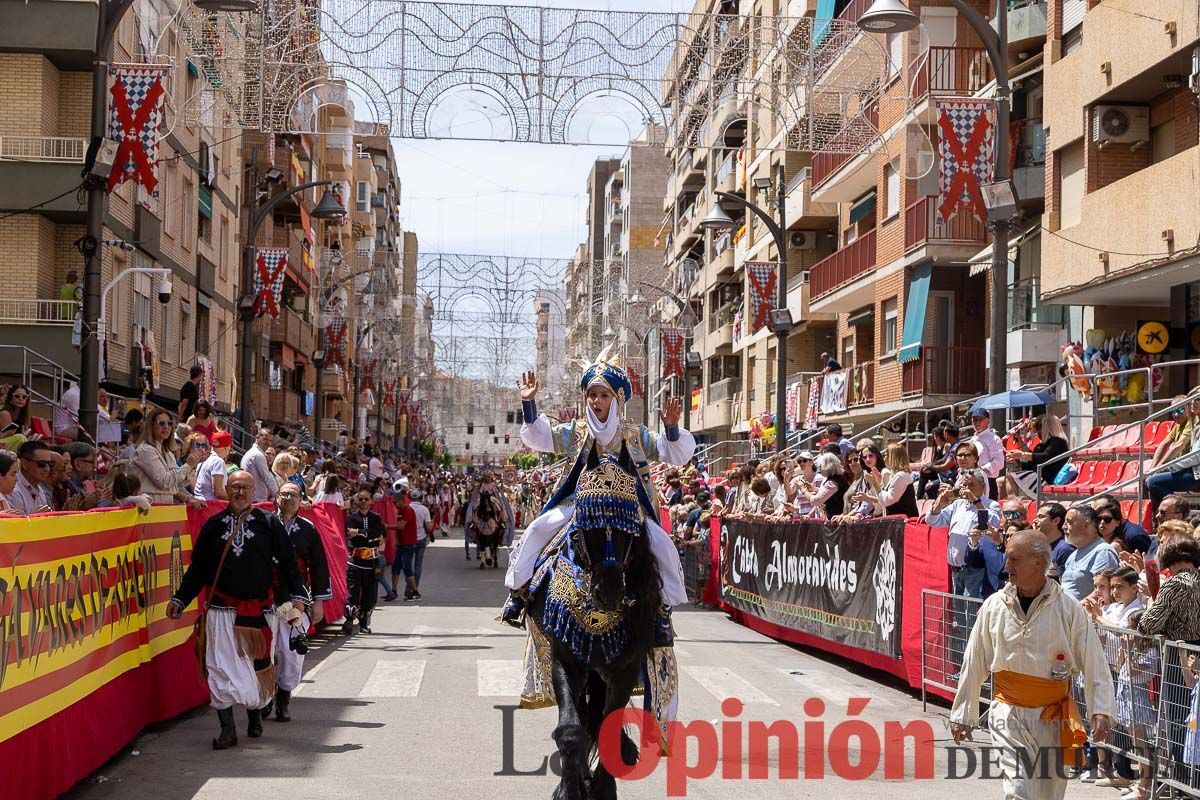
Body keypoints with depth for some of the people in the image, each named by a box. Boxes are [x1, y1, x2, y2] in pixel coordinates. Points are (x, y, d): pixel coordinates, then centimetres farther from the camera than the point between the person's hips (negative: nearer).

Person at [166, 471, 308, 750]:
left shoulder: (269, 523, 4)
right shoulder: (214, 525, 7)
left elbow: (287, 561, 4)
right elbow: (197, 567, 14)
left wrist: (298, 595, -6)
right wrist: (180, 599, 11)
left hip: (258, 609, 0)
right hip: (221, 610, 0)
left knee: (258, 663, 8)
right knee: (220, 666, -7)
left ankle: (255, 714, 31)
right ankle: (227, 729, -3)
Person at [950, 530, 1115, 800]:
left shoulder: (1069, 609, -6)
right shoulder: (994, 606, -1)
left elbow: (1094, 665, -5)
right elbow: (973, 666, 6)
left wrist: (1101, 711, -16)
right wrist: (961, 715, 8)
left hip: (1052, 716, 0)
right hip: (1008, 715, 0)